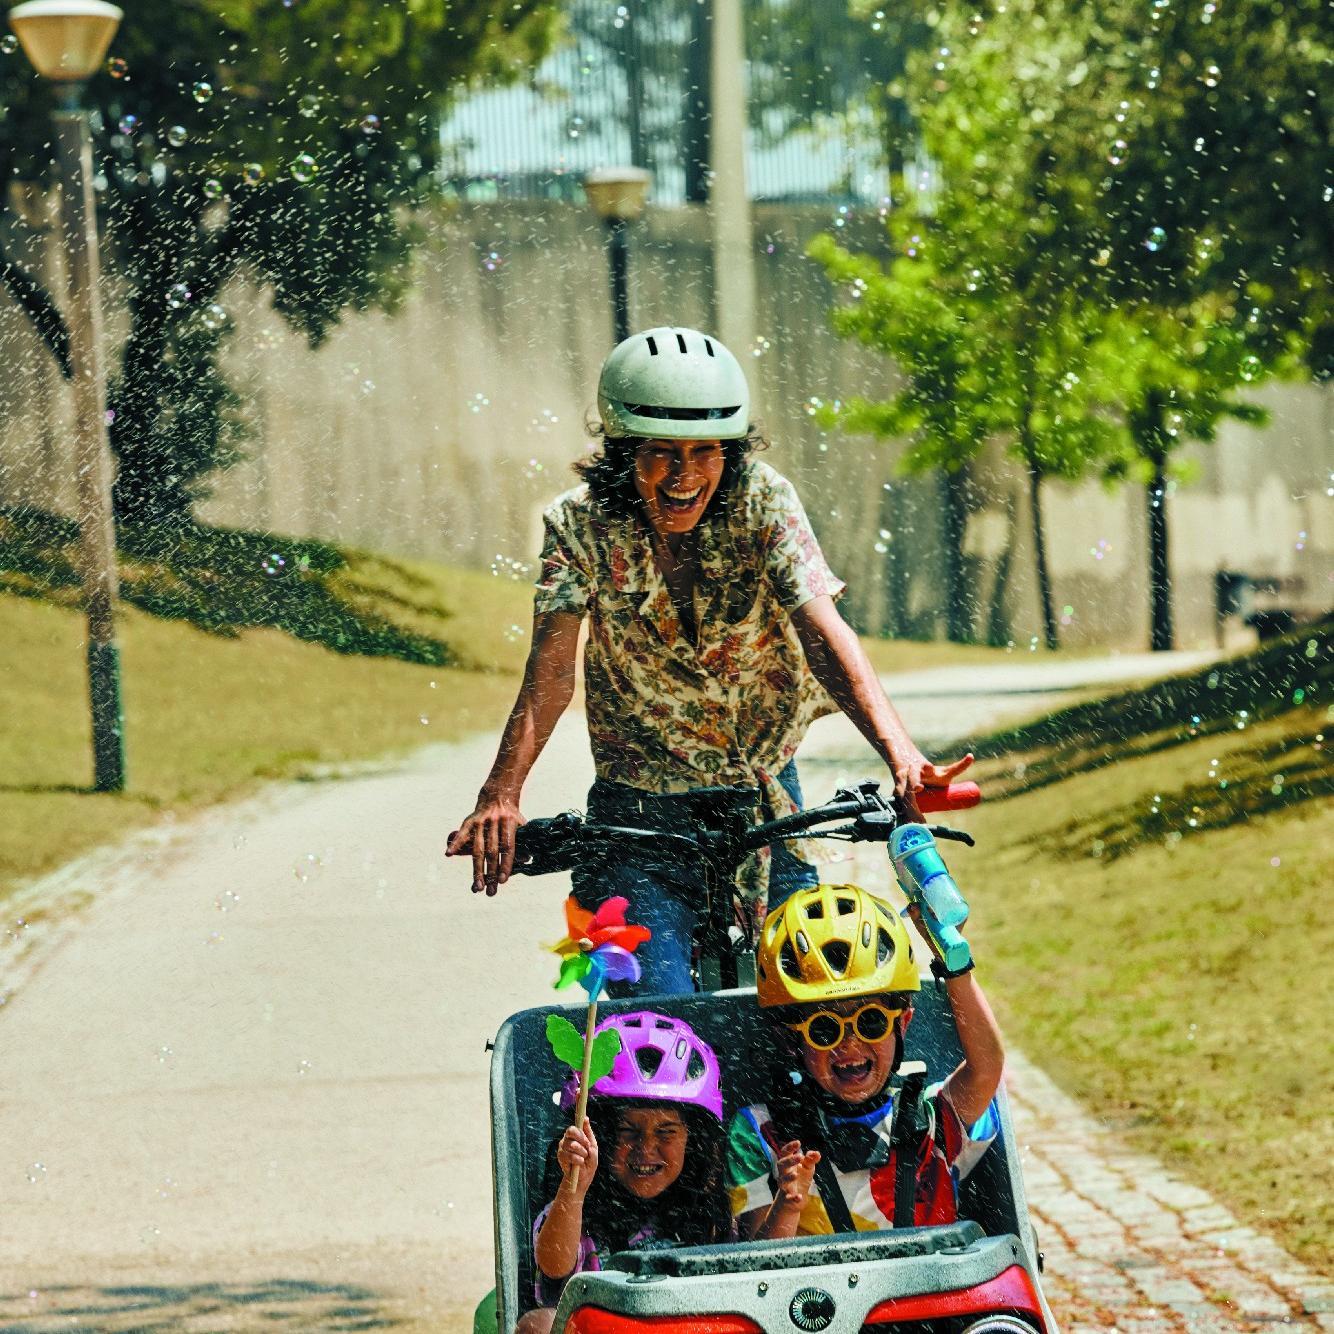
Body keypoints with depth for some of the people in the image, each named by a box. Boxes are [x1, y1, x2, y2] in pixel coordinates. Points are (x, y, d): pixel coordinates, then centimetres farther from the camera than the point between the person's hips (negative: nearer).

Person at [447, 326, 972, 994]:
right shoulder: (581, 523, -11)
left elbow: (825, 634, -21)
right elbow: (551, 669, -20)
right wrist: (499, 796, -37)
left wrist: (901, 754, -37)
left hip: (765, 792, 1)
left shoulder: (763, 501, -10)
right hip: (639, 808, -1)